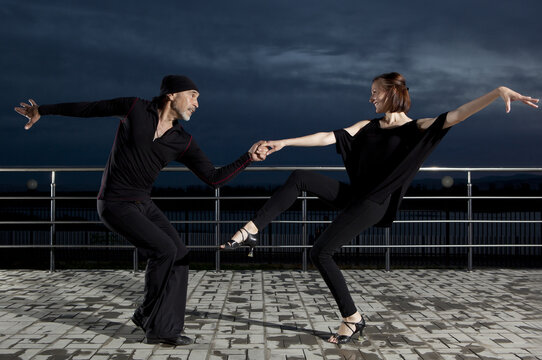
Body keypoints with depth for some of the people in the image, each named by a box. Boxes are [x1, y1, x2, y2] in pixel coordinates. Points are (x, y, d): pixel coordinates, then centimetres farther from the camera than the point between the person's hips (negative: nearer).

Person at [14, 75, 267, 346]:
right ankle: (148, 316, 2)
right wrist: (42, 110, 8)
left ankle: (164, 328, 3)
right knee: (164, 250, -18)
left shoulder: (183, 142, 0)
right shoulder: (135, 108, -10)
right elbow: (88, 108, 1)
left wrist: (248, 158, -14)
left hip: (142, 204, 6)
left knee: (179, 254, -6)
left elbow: (214, 179, -3)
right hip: (115, 204, -6)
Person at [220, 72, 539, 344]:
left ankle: (353, 318, 2)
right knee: (299, 178, -9)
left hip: (373, 204, -6)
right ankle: (252, 230, -9)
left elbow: (457, 115, -15)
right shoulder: (367, 126, 13)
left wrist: (500, 92, -27)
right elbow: (327, 138, 9)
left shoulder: (415, 128, -3)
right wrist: (284, 142, 3)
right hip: (354, 194, 6)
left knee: (321, 253, -11)